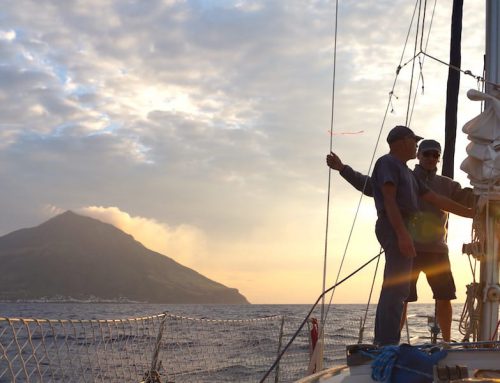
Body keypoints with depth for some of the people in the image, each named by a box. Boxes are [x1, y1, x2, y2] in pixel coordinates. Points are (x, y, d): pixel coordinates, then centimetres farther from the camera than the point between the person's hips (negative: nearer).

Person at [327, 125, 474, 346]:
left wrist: (471, 213, 21)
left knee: (392, 290, 9)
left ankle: (383, 344, 13)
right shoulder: (387, 163, -2)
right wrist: (402, 233, -24)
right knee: (397, 289, -15)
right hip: (395, 228, -10)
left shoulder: (407, 173, 26)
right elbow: (389, 200, -14)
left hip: (403, 231, 10)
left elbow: (435, 199, 23)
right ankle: (389, 345, -18)